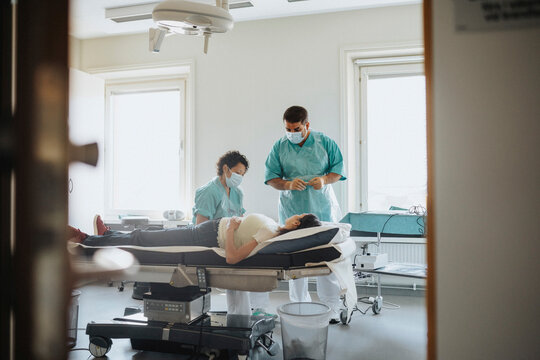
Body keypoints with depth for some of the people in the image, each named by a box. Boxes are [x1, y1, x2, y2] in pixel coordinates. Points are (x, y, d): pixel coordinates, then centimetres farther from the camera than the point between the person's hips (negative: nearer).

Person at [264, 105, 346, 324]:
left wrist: (325, 179, -15)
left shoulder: (325, 143, 2)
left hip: (323, 210, -1)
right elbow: (271, 177, 3)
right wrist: (288, 184, -17)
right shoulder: (279, 147, 3)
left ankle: (331, 308, 12)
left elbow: (338, 169, 6)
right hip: (292, 211, 1)